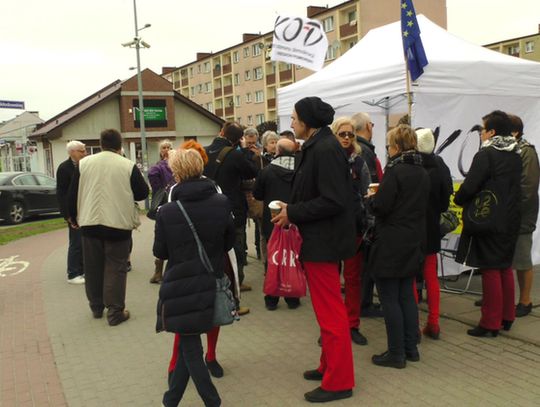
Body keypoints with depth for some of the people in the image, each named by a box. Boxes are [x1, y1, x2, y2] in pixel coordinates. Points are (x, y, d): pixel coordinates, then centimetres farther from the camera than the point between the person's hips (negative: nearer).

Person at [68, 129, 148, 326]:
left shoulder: (84, 163, 1)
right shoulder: (128, 166, -7)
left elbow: (73, 193, 6)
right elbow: (143, 192, 0)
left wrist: (74, 217, 20)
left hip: (90, 223, 3)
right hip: (118, 224, -3)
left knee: (93, 267, 16)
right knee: (115, 268, 4)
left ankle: (96, 307, 27)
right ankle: (115, 311, 5)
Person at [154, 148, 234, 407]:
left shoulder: (167, 212, -15)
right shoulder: (222, 203, -7)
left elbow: (160, 252, -4)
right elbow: (229, 241, 4)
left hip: (181, 286, -4)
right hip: (211, 283, 4)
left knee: (189, 346, 12)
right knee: (188, 342, 19)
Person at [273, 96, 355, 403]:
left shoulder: (325, 149, -19)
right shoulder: (317, 146, 12)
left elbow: (333, 200, -24)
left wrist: (293, 213, -17)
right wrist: (292, 209, 6)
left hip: (323, 242, -10)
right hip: (321, 239, 10)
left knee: (330, 312, 0)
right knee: (327, 307, 19)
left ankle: (339, 381, 13)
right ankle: (330, 366, 34)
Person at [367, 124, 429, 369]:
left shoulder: (395, 170, -16)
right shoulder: (422, 173, 9)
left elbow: (381, 207, -20)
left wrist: (371, 197, 2)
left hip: (391, 245, -8)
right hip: (414, 243, 8)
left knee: (389, 299, 1)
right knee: (407, 296, 16)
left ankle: (396, 354, 7)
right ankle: (411, 348, 23)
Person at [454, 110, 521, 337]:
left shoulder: (485, 155, -16)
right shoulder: (516, 156, 9)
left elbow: (469, 187, -20)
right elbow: (516, 187, 14)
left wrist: (458, 199, -1)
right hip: (510, 220, 8)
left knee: (490, 271, -1)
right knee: (505, 268, 17)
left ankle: (490, 324, 7)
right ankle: (506, 317, 29)